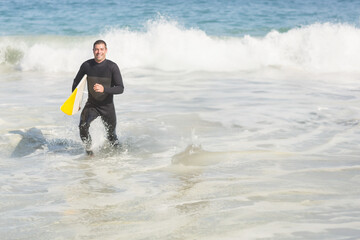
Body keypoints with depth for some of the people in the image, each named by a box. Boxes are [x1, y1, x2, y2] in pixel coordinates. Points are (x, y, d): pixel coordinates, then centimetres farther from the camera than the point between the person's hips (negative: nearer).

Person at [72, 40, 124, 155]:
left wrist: (104, 89, -32)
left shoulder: (112, 67, -13)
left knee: (111, 135, 8)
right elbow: (76, 82, 11)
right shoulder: (87, 65, -5)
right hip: (91, 104, 1)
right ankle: (88, 150, -2)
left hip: (107, 106, -1)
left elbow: (120, 88, -17)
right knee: (83, 126, -23)